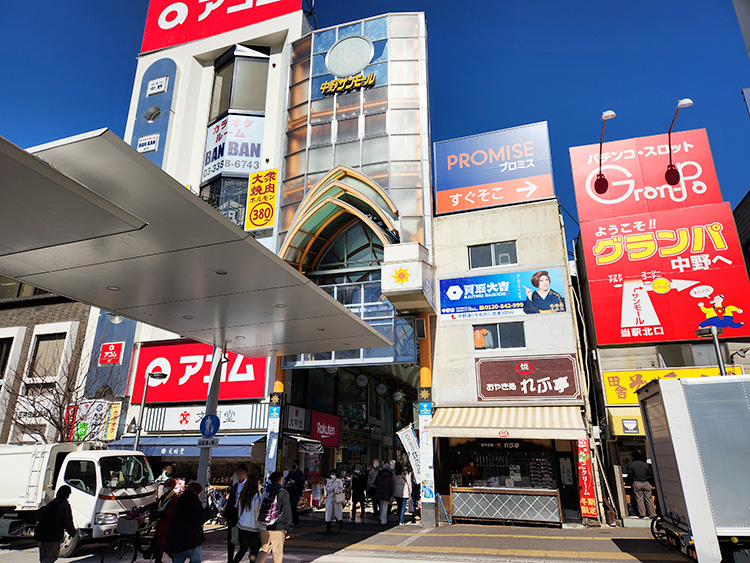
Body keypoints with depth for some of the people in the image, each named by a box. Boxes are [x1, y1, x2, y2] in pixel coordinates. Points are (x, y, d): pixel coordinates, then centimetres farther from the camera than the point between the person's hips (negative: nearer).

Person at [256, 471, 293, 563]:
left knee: (264, 549, 14)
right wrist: (289, 530, -4)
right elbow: (287, 512, -10)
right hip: (278, 528, -4)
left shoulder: (264, 491, 4)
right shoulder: (283, 493, -9)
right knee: (278, 553, 10)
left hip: (264, 528, 4)